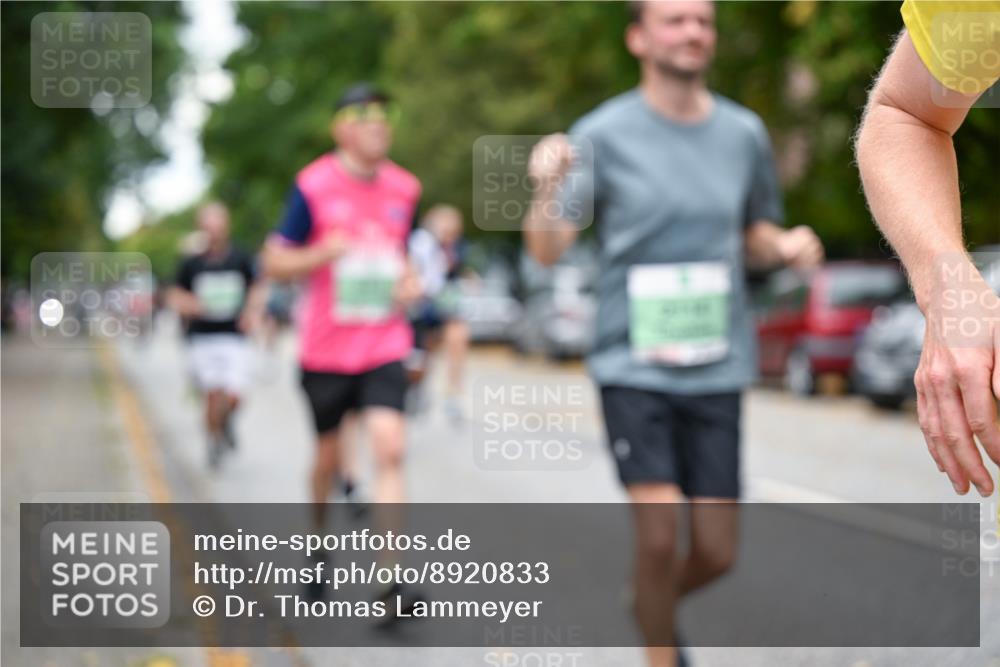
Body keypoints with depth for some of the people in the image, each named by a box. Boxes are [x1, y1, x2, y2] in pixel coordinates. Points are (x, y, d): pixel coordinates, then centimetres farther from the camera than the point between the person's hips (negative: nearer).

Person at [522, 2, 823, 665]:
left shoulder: (744, 133, 6)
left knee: (718, 552, 4)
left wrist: (786, 244, -3)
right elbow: (547, 249, -7)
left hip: (717, 369, 3)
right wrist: (546, 186, -27)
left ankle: (655, 604, 38)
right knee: (659, 535, -12)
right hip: (632, 368, -3)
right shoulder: (603, 133, -4)